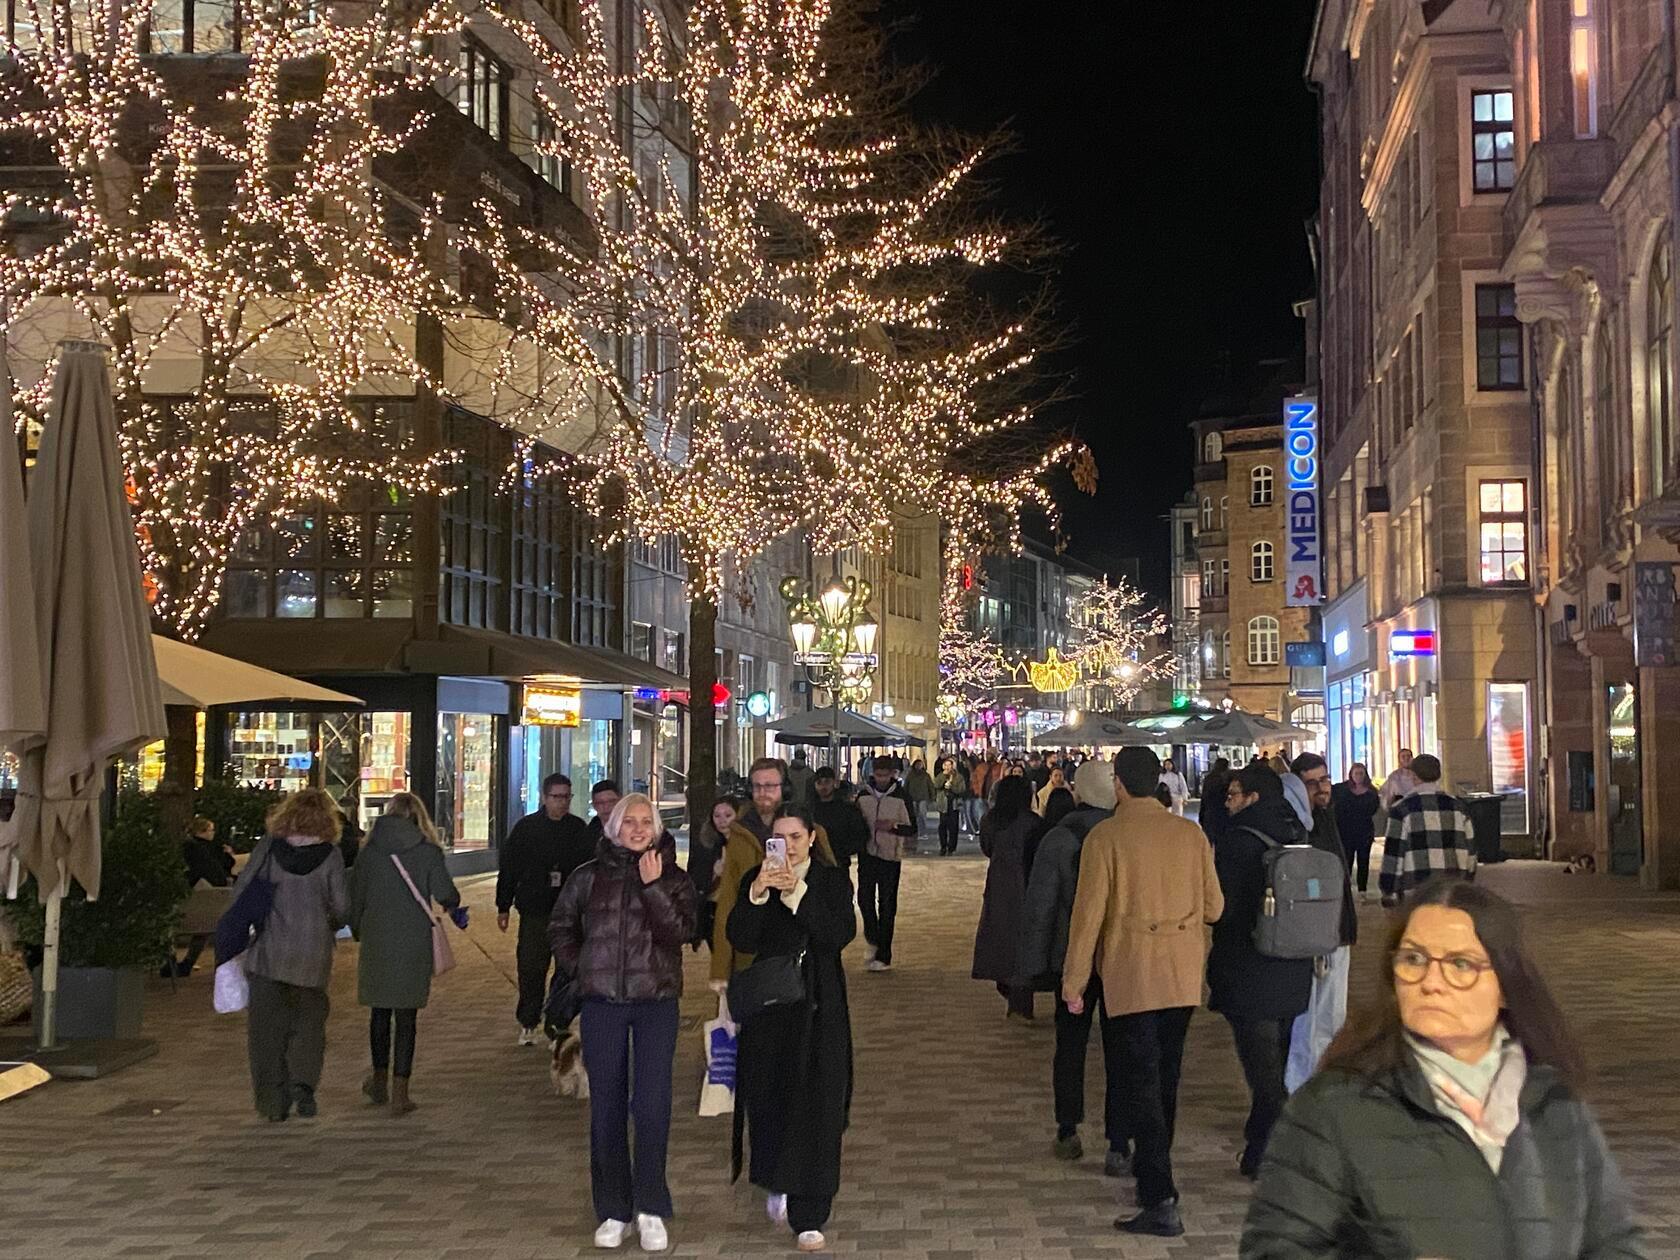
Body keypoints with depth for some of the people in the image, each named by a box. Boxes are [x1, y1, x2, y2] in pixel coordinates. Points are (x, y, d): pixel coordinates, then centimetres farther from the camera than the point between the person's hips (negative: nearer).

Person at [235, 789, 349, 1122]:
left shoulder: (268, 847, -2)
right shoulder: (331, 855, -4)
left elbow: (240, 890, -1)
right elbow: (341, 907, -3)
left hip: (267, 949, 0)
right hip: (312, 953, 0)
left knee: (267, 1025, 8)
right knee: (309, 1019, 16)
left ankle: (273, 1102, 8)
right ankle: (303, 1082, -3)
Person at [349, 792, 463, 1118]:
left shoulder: (370, 849, 1)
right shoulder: (427, 850, -6)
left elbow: (355, 895, 4)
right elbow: (445, 893, -9)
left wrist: (358, 931, 18)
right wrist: (455, 909, 13)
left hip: (376, 941, 2)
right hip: (414, 943, -2)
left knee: (380, 1010, 18)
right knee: (406, 1014, 3)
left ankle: (379, 1079, 30)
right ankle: (399, 1092, 1)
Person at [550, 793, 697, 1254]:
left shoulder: (674, 879, 3)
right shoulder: (589, 876, 6)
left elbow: (680, 933, -12)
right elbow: (560, 929, 16)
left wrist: (652, 886, -18)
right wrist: (581, 970, 4)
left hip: (657, 1001, -1)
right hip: (602, 1002, 1)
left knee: (652, 1103, -9)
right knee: (606, 1107, 5)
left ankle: (650, 1208, 2)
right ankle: (613, 1211, 14)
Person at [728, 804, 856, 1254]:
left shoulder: (832, 880, 2)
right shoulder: (755, 879, 5)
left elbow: (842, 933, -14)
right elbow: (741, 939, -8)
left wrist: (797, 892, -21)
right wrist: (758, 893, -22)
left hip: (819, 1009, -1)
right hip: (769, 1005, 1)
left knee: (817, 1105, -6)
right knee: (768, 1096, 3)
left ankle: (808, 1216, -2)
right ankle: (777, 1184, 29)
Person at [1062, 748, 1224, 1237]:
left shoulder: (1105, 838, -12)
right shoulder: (1190, 834, -1)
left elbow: (1088, 915, -12)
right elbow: (1213, 907, 5)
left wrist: (1073, 982, -4)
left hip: (1130, 976, -4)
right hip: (1183, 976, 4)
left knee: (1142, 1086, -3)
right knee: (1165, 1081, 18)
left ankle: (1160, 1201, -10)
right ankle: (1153, 1176, 30)